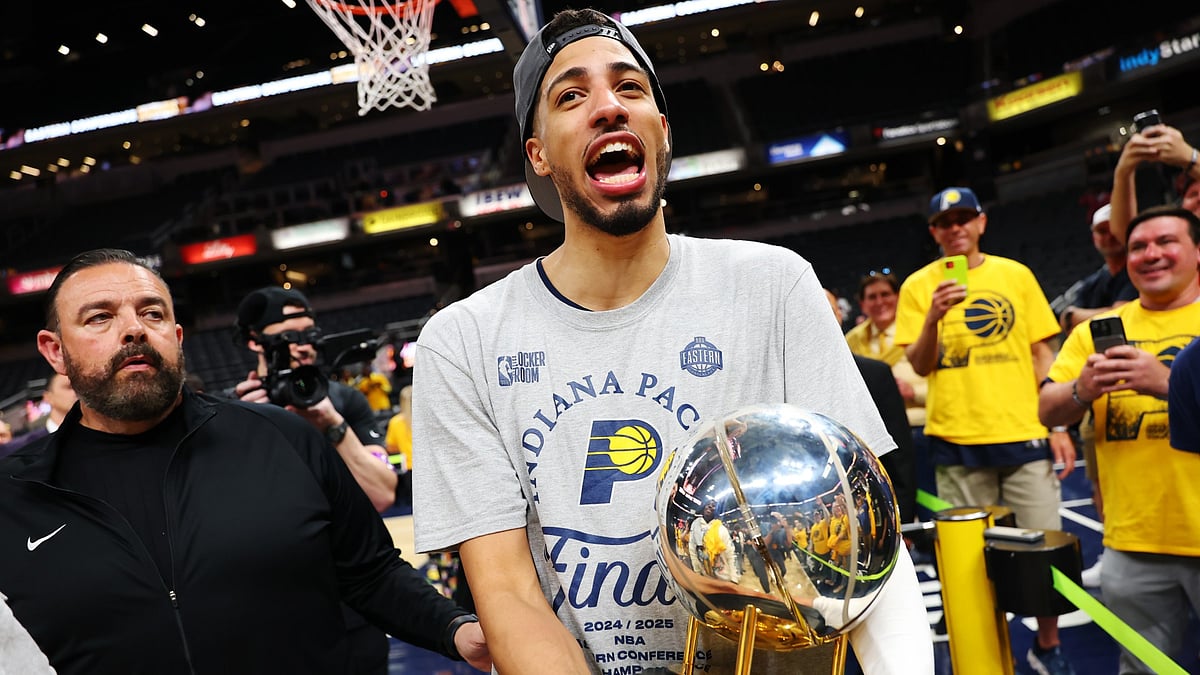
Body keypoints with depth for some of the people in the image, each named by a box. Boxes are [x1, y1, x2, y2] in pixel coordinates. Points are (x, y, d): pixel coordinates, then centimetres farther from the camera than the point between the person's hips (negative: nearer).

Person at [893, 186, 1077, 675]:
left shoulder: (1016, 275, 6)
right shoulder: (918, 286, 1)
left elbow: (1042, 353, 9)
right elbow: (920, 366, -5)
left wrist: (1059, 425, 2)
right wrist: (932, 318, -23)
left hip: (1025, 432, 1)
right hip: (957, 440, -1)